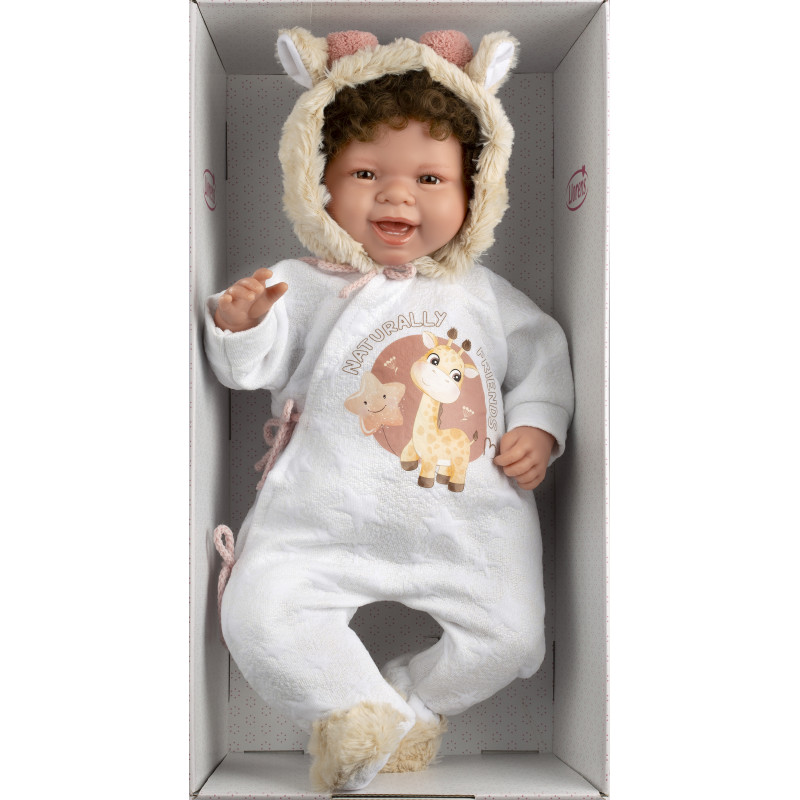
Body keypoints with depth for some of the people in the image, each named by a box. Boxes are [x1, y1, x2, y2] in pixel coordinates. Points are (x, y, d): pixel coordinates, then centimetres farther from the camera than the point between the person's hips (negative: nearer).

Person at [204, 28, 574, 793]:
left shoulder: (482, 292, 14)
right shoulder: (309, 285, 5)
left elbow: (540, 351, 23)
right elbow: (254, 369, -1)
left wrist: (539, 425, 7)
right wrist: (237, 325, -23)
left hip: (470, 522, 2)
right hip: (329, 518, -2)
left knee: (512, 636, -6)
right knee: (259, 615, -18)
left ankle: (387, 711, 12)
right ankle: (383, 719, -4)